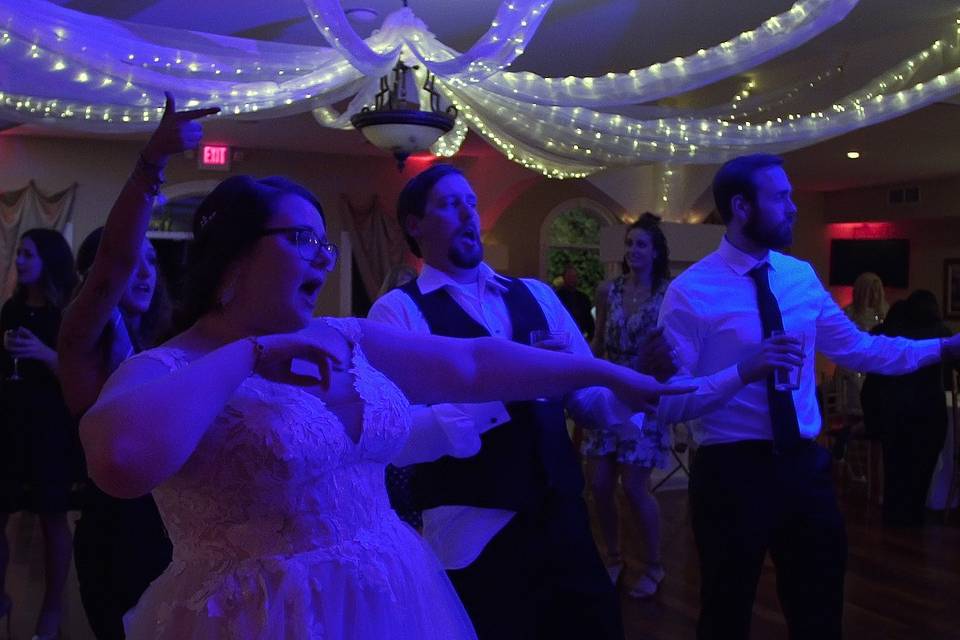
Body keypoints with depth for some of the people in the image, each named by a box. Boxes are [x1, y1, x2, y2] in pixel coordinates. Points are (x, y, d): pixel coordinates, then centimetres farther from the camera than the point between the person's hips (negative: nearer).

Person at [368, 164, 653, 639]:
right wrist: (501, 385, -26)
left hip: (562, 515, 5)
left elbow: (588, 398, 8)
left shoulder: (536, 295, 11)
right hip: (473, 533, -5)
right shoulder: (397, 311, -6)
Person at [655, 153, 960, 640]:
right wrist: (744, 370, -28)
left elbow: (857, 348, 15)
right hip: (732, 473, -5)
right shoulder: (690, 292, -13)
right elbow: (669, 403, -17)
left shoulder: (801, 277, 6)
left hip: (806, 467, 6)